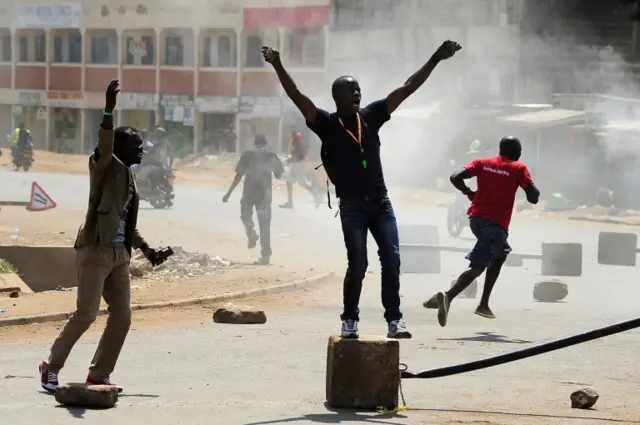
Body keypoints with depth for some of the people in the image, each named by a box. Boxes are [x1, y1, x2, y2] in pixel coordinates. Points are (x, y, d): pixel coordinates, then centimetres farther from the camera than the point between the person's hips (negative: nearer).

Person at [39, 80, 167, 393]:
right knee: (86, 314, -10)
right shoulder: (106, 167, -5)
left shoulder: (129, 177, 19)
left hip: (119, 254, 9)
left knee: (122, 315, 4)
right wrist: (109, 109, -40)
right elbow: (104, 146, -29)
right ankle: (52, 367, 4)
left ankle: (99, 374, 12)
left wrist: (147, 250, 22)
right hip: (95, 251, -9)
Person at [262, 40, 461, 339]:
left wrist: (435, 60, 5)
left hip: (380, 202, 4)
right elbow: (297, 97, -14)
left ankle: (394, 319, 1)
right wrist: (278, 67, -27)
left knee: (391, 259, -3)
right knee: (357, 264, -3)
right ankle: (349, 320, 12)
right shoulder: (327, 124, -3)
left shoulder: (371, 116, 7)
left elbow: (407, 88, 8)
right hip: (352, 205, -4)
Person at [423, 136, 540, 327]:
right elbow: (533, 197, -7)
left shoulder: (482, 163, 8)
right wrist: (533, 189, 15)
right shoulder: (519, 169, -1)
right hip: (497, 224, -6)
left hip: (476, 218, 6)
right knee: (477, 267, -9)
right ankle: (448, 297, -34)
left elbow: (455, 177, -3)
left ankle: (484, 304, 25)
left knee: (499, 255, 28)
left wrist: (468, 192, 14)